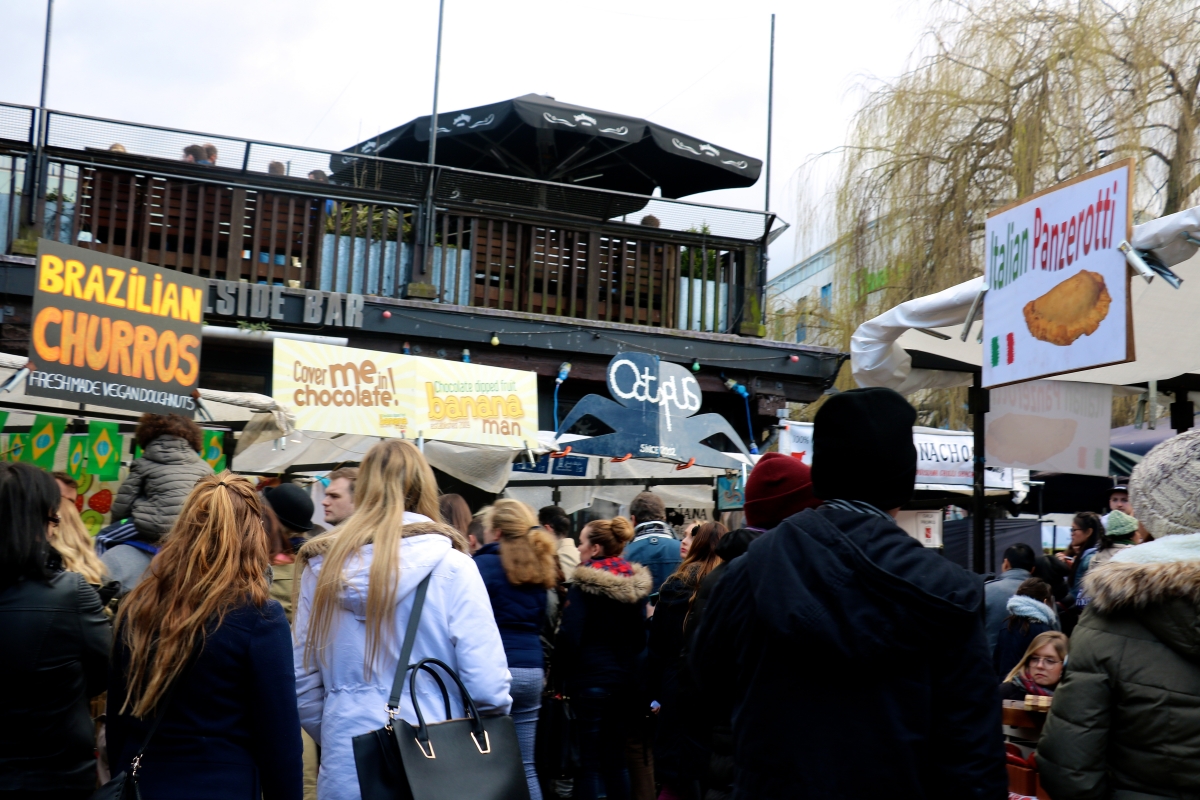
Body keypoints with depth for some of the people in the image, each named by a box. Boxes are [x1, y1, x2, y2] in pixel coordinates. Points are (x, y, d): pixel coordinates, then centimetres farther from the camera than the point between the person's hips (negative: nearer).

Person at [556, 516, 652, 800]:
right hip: (626, 677, 6)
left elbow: (569, 635, -17)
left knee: (589, 762, -1)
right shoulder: (635, 585, 6)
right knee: (616, 760, 14)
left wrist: (563, 674, -5)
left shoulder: (584, 585, -11)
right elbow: (641, 634, 11)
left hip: (591, 676, -6)